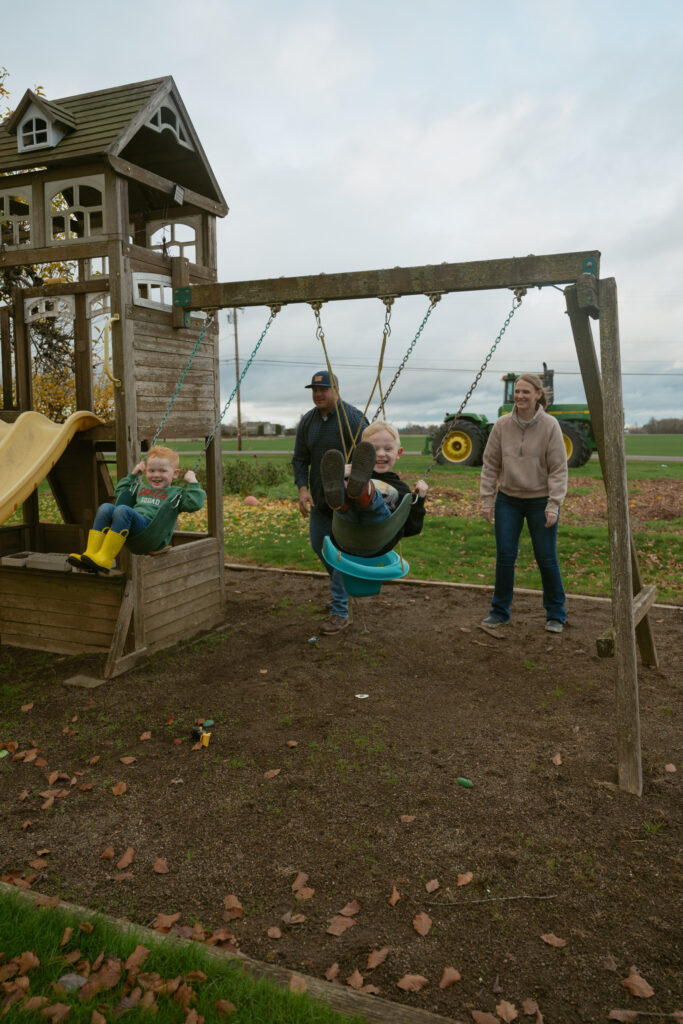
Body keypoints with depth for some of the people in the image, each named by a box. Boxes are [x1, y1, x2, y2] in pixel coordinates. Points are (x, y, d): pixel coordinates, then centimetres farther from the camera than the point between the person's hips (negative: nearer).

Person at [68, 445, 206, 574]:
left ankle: (105, 559, -35)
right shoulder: (141, 489, 32)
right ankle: (91, 553, -25)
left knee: (123, 510, -29)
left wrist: (193, 482, 1)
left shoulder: (177, 493, 14)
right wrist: (133, 474, 39)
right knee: (105, 508, -14)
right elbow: (119, 492, 46)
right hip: (132, 532, 6)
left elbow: (195, 504, -3)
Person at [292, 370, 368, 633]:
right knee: (318, 544, 17)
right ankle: (341, 584, 44)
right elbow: (300, 458, 5)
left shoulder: (353, 418, -15)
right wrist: (303, 488, -10)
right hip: (319, 496, 7)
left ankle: (340, 611, 0)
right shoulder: (307, 421, 3)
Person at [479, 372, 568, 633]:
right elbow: (490, 465, 2)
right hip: (508, 500, 2)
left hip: (540, 501, -2)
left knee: (546, 558, 4)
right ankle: (499, 611, 18)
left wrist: (553, 505, -14)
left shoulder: (550, 426, -9)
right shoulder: (502, 425, -3)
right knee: (504, 556, 2)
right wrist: (487, 499, -2)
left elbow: (558, 469, -9)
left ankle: (555, 614, 21)